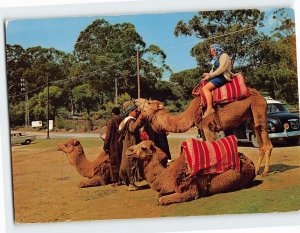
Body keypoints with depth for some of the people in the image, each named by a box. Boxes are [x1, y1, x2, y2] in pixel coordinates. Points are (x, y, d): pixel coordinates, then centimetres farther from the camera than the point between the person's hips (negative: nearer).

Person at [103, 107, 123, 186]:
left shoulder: (111, 121, -11)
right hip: (121, 144, 5)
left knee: (114, 163, 2)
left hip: (113, 145, -5)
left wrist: (106, 146, -5)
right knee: (121, 162, 13)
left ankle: (115, 180, 4)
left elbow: (108, 135, -11)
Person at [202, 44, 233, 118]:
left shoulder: (224, 56, -6)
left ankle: (210, 108, -32)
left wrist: (210, 75, -13)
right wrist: (207, 77, 3)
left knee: (205, 88, -25)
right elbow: (213, 70, 20)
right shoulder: (216, 59, 23)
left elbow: (221, 69, -18)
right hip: (217, 77, 11)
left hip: (222, 77, -11)